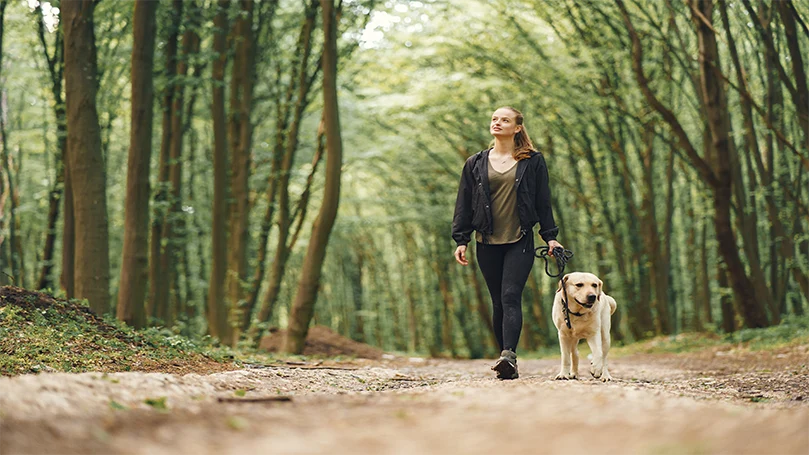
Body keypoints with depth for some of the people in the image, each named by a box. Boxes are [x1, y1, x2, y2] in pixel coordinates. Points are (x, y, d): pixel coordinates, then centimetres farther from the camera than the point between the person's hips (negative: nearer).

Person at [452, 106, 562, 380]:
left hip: (520, 242, -3)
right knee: (498, 302, 5)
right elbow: (464, 204, 11)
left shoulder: (533, 162, 6)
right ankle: (507, 361, 11)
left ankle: (508, 356, -29)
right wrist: (461, 240, 4)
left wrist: (550, 236, 3)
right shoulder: (475, 164, 11)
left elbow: (543, 202, 8)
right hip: (488, 244, 3)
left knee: (511, 297, -17)